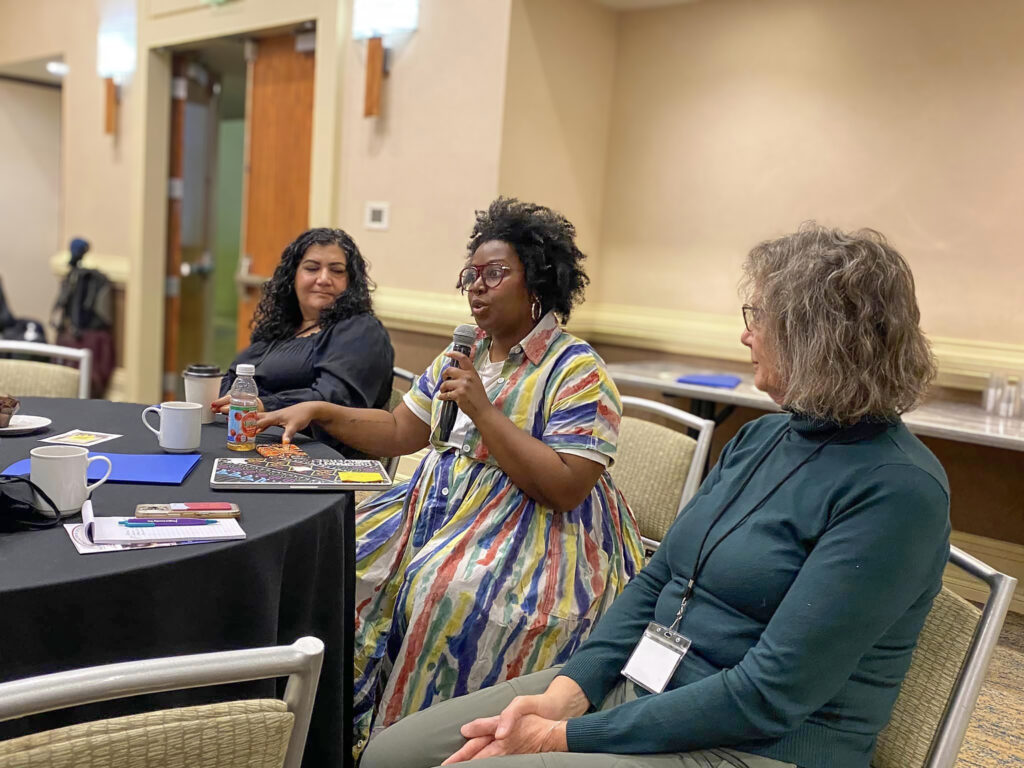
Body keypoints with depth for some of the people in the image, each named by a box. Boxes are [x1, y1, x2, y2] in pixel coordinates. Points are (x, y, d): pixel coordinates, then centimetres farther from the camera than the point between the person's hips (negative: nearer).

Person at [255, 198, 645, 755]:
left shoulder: (577, 371, -11)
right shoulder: (463, 354, 13)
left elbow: (565, 489, -20)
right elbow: (399, 432, 15)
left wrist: (482, 409, -22)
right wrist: (318, 411, 1)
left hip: (540, 528, -7)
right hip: (442, 502, 8)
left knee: (450, 590, -32)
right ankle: (347, 718, 4)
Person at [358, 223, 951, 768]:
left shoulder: (897, 488, -17)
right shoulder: (760, 437, 8)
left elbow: (769, 695, -21)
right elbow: (656, 580, 8)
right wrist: (568, 690, -6)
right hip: (634, 684, 7)